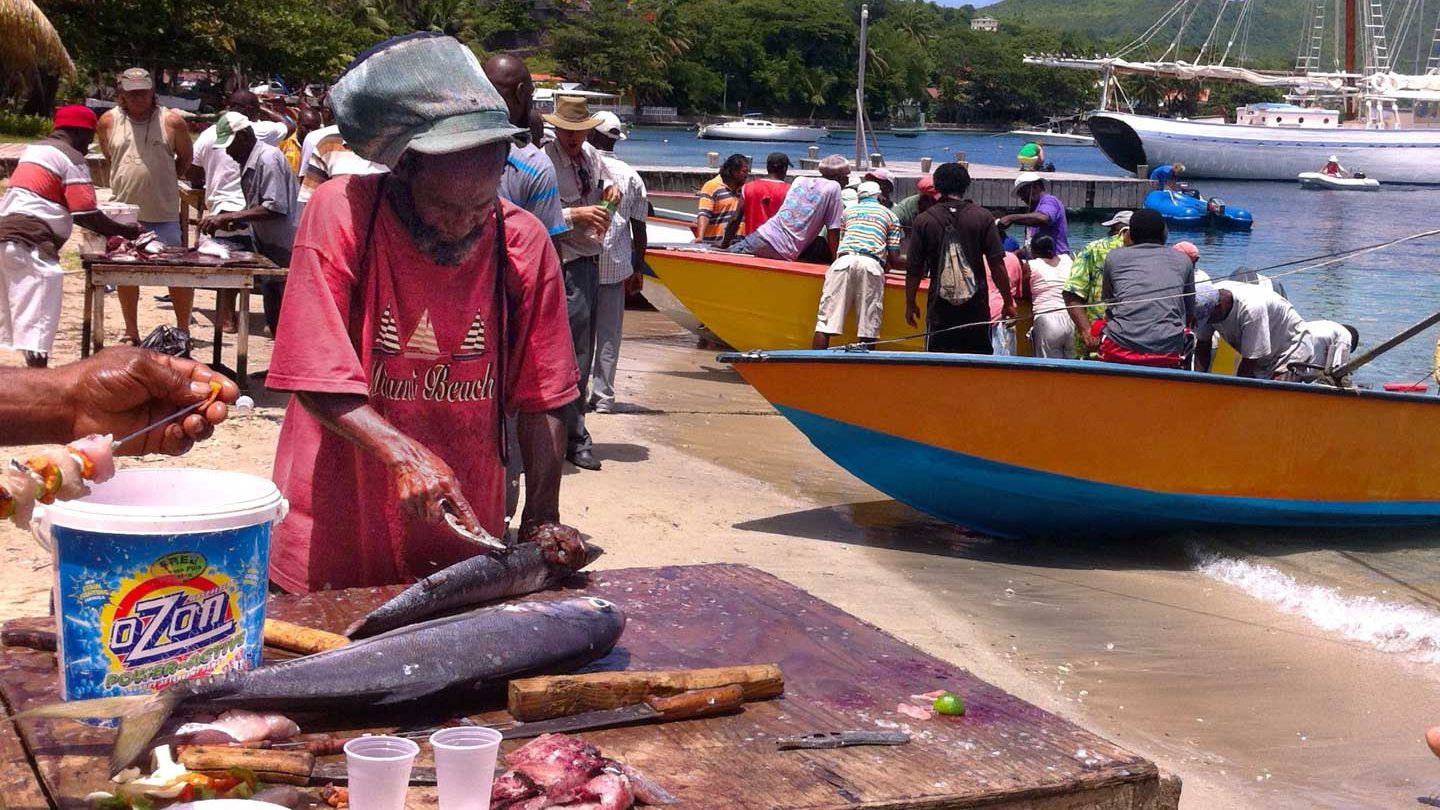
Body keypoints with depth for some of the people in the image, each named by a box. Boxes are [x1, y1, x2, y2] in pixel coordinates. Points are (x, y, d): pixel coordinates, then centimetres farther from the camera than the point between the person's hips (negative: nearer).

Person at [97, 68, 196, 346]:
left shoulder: (172, 121, -3)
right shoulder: (109, 122, 1)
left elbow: (185, 157, 10)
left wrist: (163, 180, 6)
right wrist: (128, 180, 10)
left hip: (164, 213, -2)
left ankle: (183, 329, 15)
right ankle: (131, 332, 21)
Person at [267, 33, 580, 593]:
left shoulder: (524, 242, -8)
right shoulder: (341, 213, -15)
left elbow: (539, 401, -2)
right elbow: (317, 381, -16)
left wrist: (542, 521, -9)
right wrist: (404, 453, -29)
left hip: (463, 537, 2)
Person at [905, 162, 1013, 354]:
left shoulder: (924, 221, -2)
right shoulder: (982, 217, -1)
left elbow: (914, 270, 1)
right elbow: (997, 265, -3)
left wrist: (910, 304, 13)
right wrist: (1008, 302, 6)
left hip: (940, 308, -1)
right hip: (976, 307, 1)